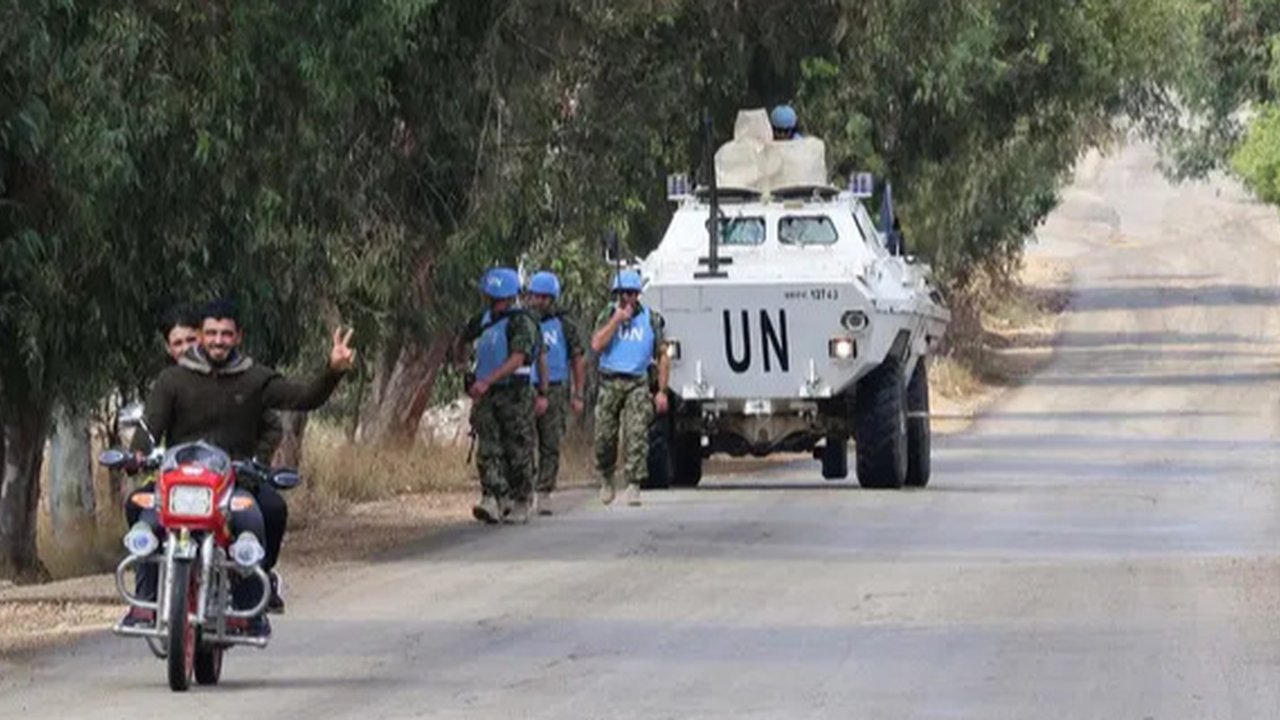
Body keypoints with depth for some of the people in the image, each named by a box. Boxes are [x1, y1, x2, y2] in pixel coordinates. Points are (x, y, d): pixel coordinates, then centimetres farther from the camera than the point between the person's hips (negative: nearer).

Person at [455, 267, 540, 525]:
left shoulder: (522, 322, -10)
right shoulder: (483, 320, 11)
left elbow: (517, 359, -22)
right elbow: (462, 339, 32)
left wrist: (487, 381, -30)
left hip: (515, 394, -6)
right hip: (485, 396, 6)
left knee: (518, 451, 1)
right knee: (488, 449, -7)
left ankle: (519, 505, 9)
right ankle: (493, 501, -15)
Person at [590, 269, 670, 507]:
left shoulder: (651, 319, 6)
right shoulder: (608, 316, 7)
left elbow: (662, 356, 7)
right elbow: (597, 345, -9)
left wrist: (662, 391, 0)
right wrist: (617, 320, -11)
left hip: (638, 384, -1)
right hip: (610, 382, 1)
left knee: (636, 434, -13)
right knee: (604, 436, 1)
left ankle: (633, 485, -15)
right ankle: (606, 480, 23)